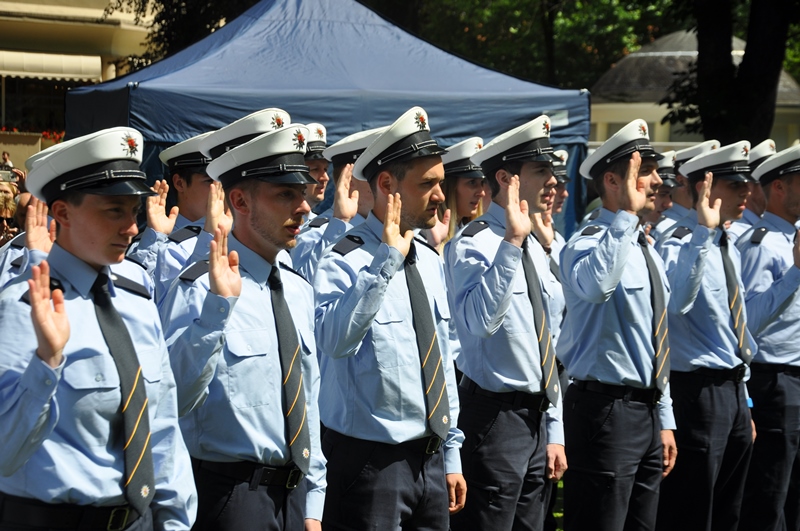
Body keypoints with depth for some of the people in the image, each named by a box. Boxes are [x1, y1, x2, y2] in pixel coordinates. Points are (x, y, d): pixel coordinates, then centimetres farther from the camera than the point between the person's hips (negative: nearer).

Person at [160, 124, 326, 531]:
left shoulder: (298, 290, 10)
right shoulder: (200, 288, -14)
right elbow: (172, 400, -26)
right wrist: (218, 307, -34)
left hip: (293, 494, 7)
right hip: (229, 495, -7)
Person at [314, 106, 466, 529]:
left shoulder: (430, 261, 11)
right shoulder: (346, 263, -13)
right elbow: (335, 339, -33)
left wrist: (451, 455, 17)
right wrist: (388, 258, -32)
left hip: (431, 460, 7)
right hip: (371, 460, -7)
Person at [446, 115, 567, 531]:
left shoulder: (537, 247, 13)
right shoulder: (474, 245, -14)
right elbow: (479, 320, -35)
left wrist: (554, 431, 16)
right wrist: (512, 242, -37)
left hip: (536, 415, 8)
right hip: (495, 416, -8)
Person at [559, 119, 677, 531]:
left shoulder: (646, 250, 17)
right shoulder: (588, 244, -12)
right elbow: (595, 285, -39)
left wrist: (664, 419, 19)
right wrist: (626, 214, -31)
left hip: (647, 410, 9)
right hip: (606, 411, -9)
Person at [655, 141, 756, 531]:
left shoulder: (729, 248, 15)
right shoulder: (679, 245, -13)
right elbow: (674, 302, -35)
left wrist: (744, 401, 20)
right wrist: (703, 233, -37)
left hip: (733, 390, 9)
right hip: (700, 391, -9)